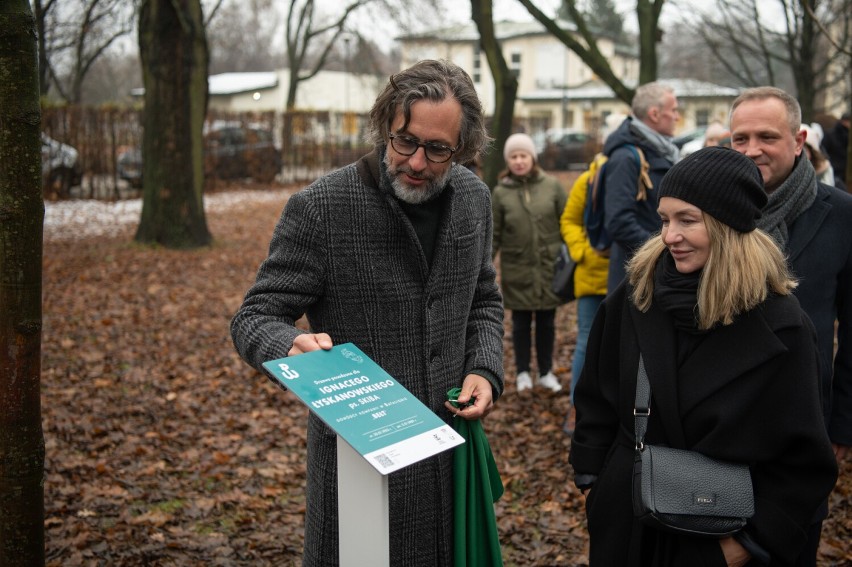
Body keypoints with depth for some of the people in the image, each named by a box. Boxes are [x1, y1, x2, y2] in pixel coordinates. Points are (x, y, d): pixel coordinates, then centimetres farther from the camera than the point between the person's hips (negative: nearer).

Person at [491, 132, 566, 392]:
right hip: (517, 270, 0)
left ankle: (546, 372, 25)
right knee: (521, 323, 9)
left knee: (546, 322, 10)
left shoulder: (551, 185, -1)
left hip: (549, 266, 1)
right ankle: (523, 372, 24)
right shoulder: (500, 192, -1)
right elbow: (493, 234, 2)